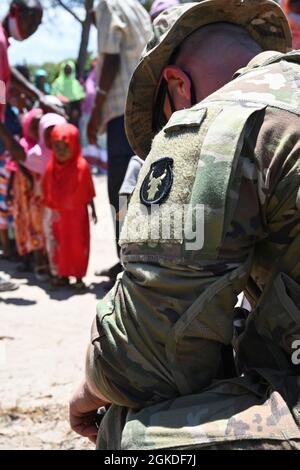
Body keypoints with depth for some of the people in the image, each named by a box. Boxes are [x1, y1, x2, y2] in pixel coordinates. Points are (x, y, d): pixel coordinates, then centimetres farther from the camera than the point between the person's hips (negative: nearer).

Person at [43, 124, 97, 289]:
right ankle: (63, 274, 21)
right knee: (60, 244, 10)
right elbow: (47, 192, 3)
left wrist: (93, 210, 1)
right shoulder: (51, 167, -4)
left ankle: (78, 276, 11)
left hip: (78, 214, -3)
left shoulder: (81, 166, -13)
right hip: (59, 214, 3)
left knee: (78, 244, 2)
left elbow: (89, 191, -4)